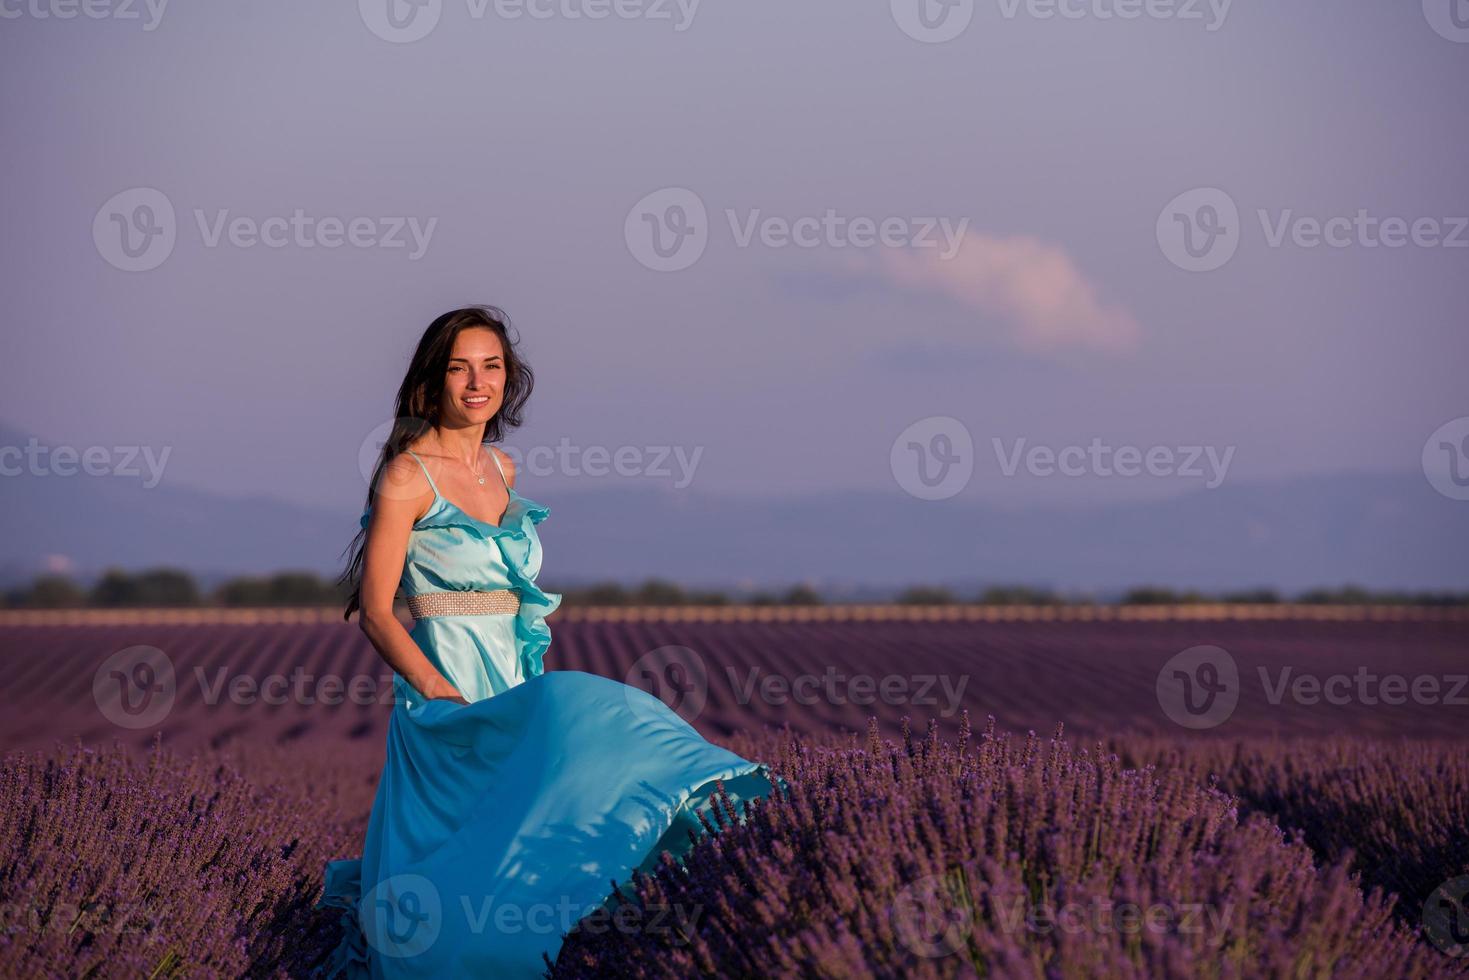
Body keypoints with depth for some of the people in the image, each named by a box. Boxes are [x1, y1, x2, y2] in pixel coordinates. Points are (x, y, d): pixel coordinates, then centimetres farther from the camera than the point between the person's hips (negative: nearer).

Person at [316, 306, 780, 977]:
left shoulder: (502, 469, 14)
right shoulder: (407, 476, -7)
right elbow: (375, 612, -10)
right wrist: (447, 697, -22)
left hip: (513, 689, 7)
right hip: (446, 686, -7)